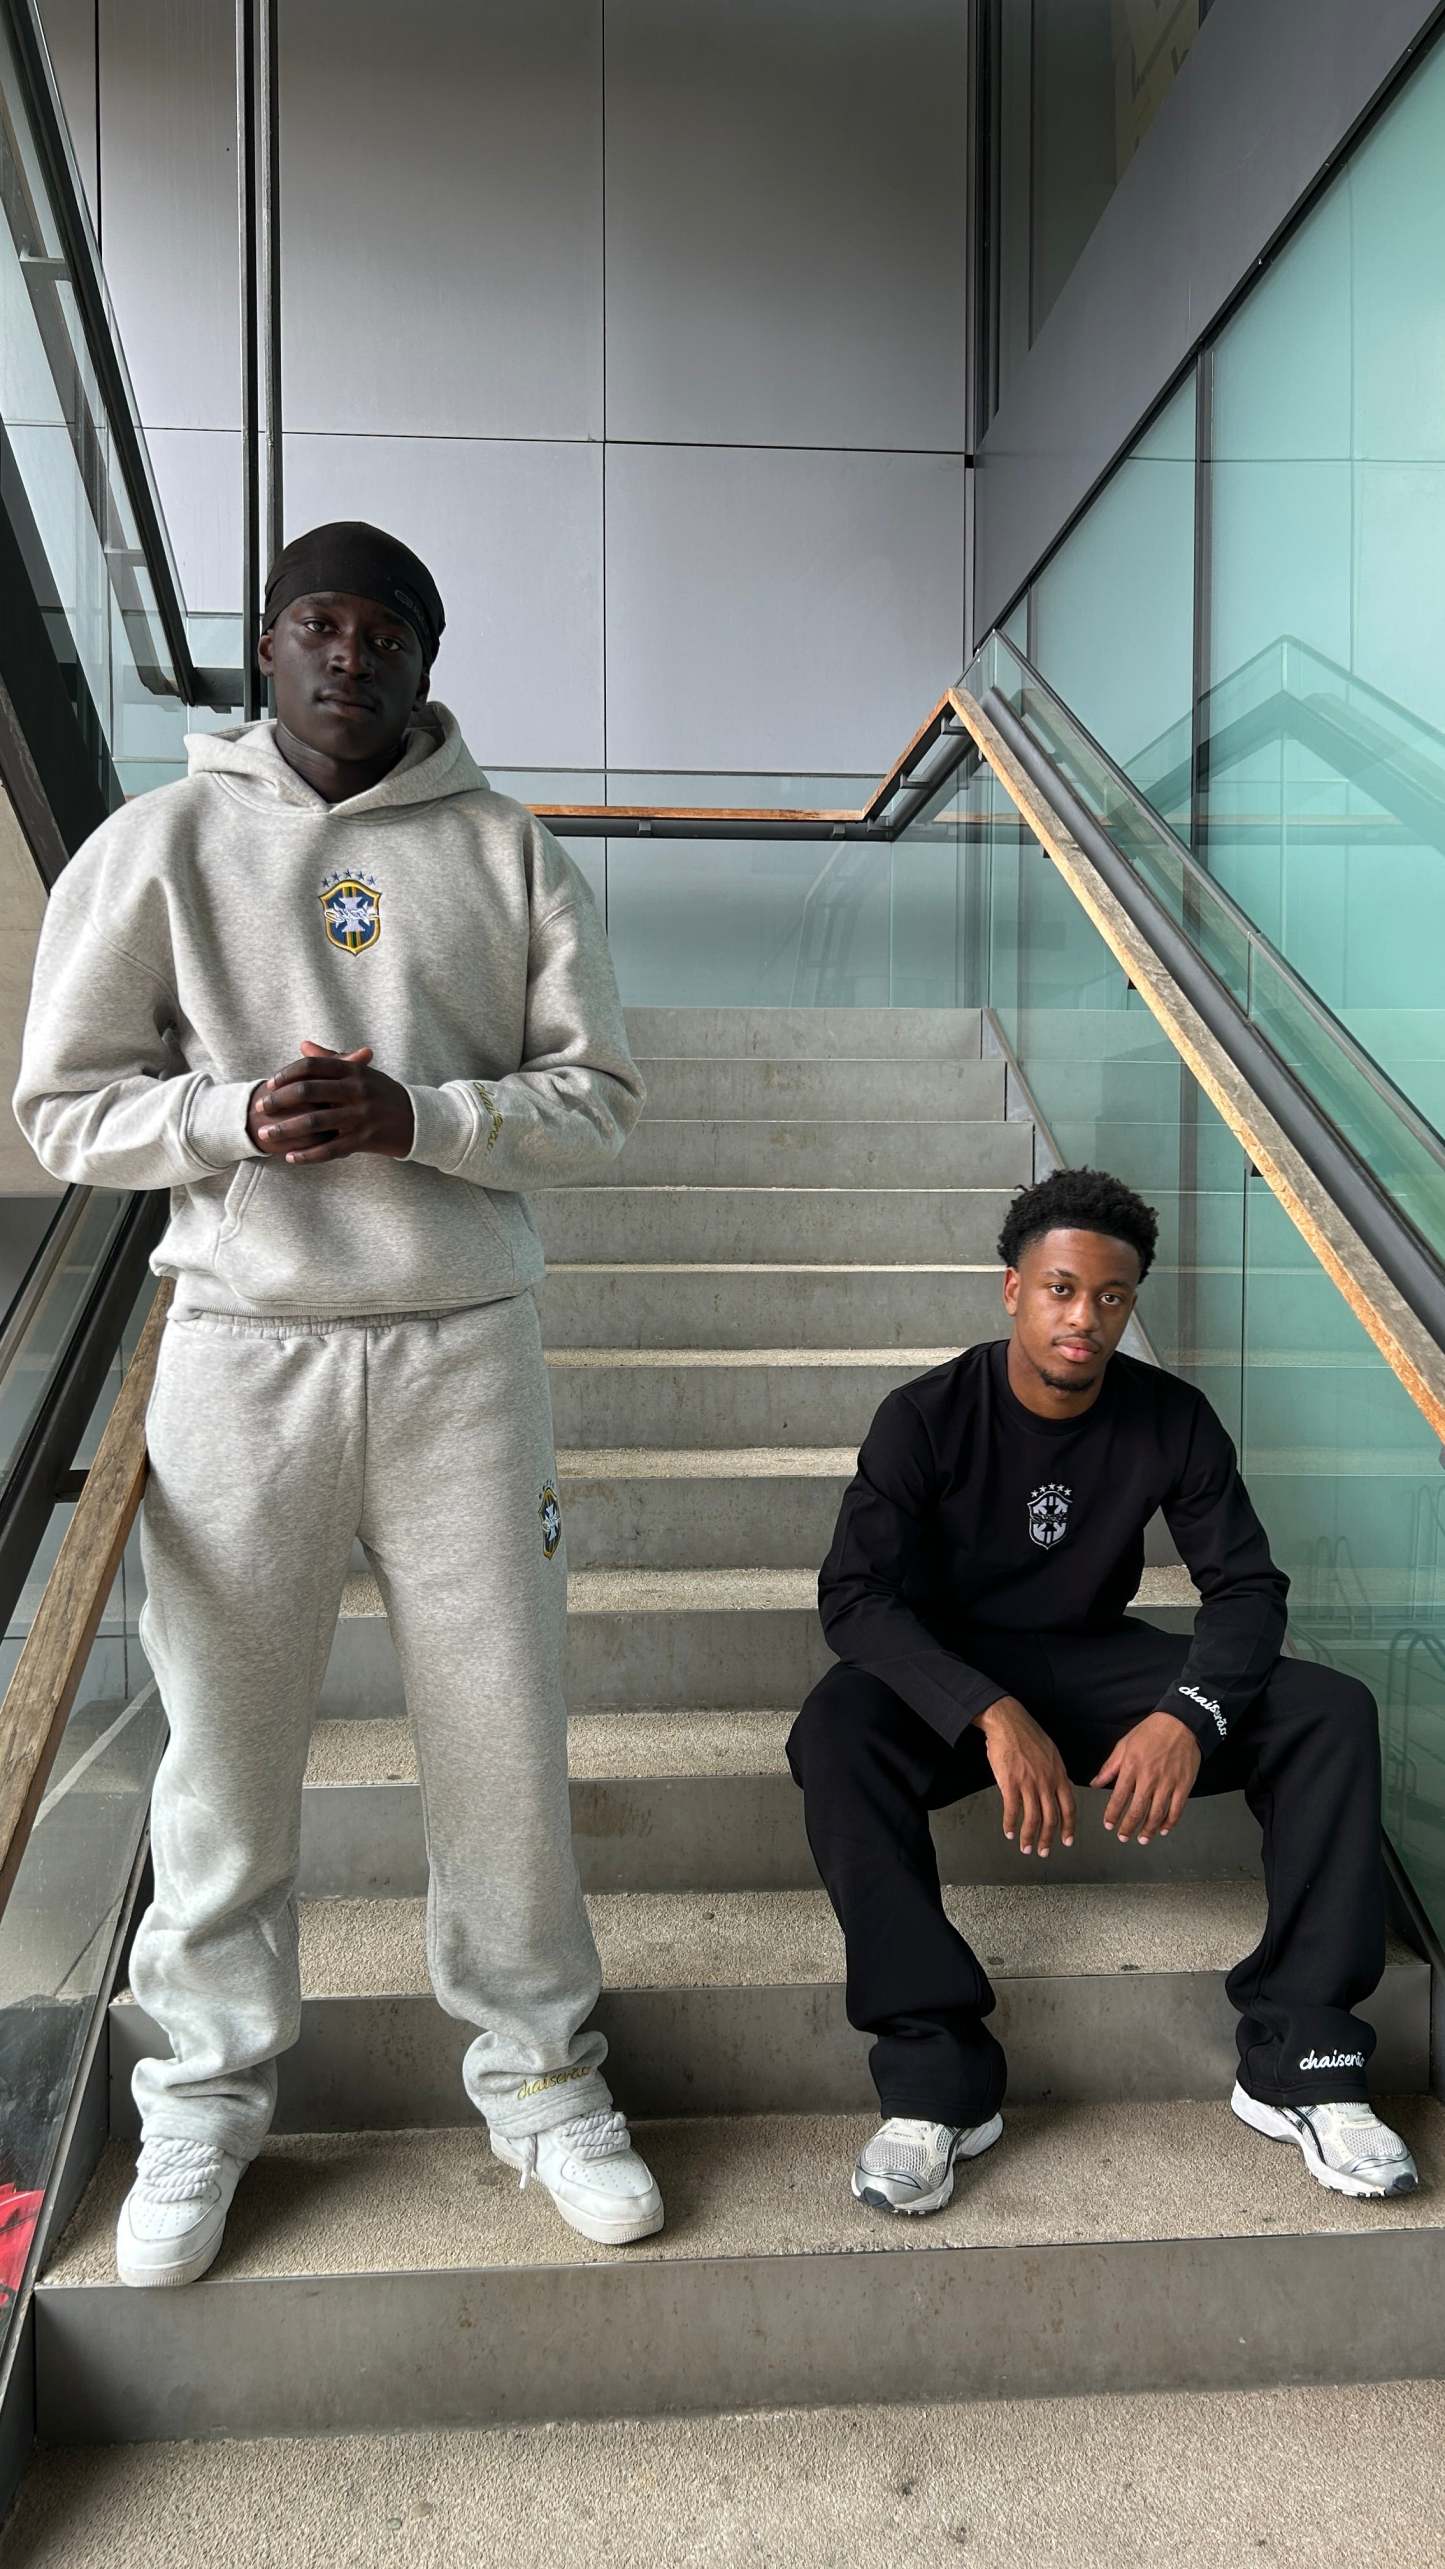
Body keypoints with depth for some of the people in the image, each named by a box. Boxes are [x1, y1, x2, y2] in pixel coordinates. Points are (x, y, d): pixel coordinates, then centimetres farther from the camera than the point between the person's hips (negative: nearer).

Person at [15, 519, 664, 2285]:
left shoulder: (508, 852, 6)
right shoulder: (157, 845, 5)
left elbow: (600, 1097, 2)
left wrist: (414, 1116, -14)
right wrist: (235, 1114, -15)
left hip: (464, 1350, 1)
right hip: (242, 1354, 0)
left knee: (502, 1727, 7)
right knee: (228, 1743, 8)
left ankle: (539, 2072, 27)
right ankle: (206, 2096, 29)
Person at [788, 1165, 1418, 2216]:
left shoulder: (1173, 1419, -6)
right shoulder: (928, 1417, -14)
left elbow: (1247, 1585, -6)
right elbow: (857, 1591, -21)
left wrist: (1188, 1714, -28)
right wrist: (992, 1714, -37)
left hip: (1099, 1661, 3)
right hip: (951, 1671, -2)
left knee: (1332, 1713, -18)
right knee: (834, 1735, -36)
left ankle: (1299, 2061, -15)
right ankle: (937, 2079, -29)